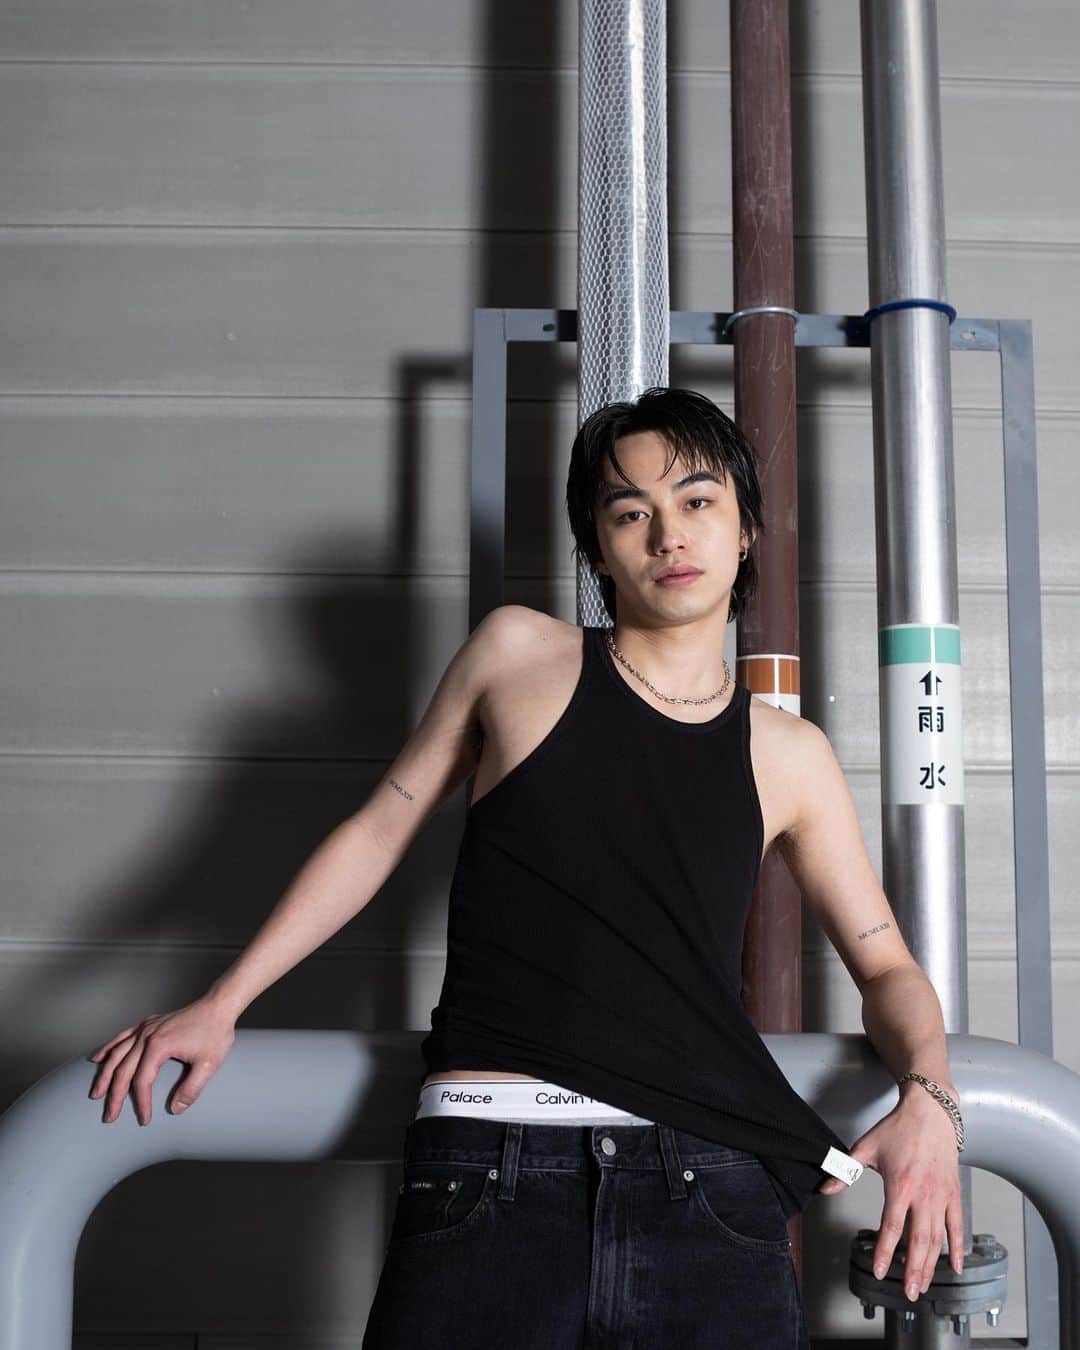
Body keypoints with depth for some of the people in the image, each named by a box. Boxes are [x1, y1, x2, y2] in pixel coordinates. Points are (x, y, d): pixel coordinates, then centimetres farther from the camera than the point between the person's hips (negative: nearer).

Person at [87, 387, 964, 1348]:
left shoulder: (788, 755, 12)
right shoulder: (518, 651, 8)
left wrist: (929, 1095, -3)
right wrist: (220, 1005, 13)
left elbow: (886, 965, 18)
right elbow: (379, 833, 15)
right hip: (486, 1184, -1)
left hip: (710, 1196, 2)